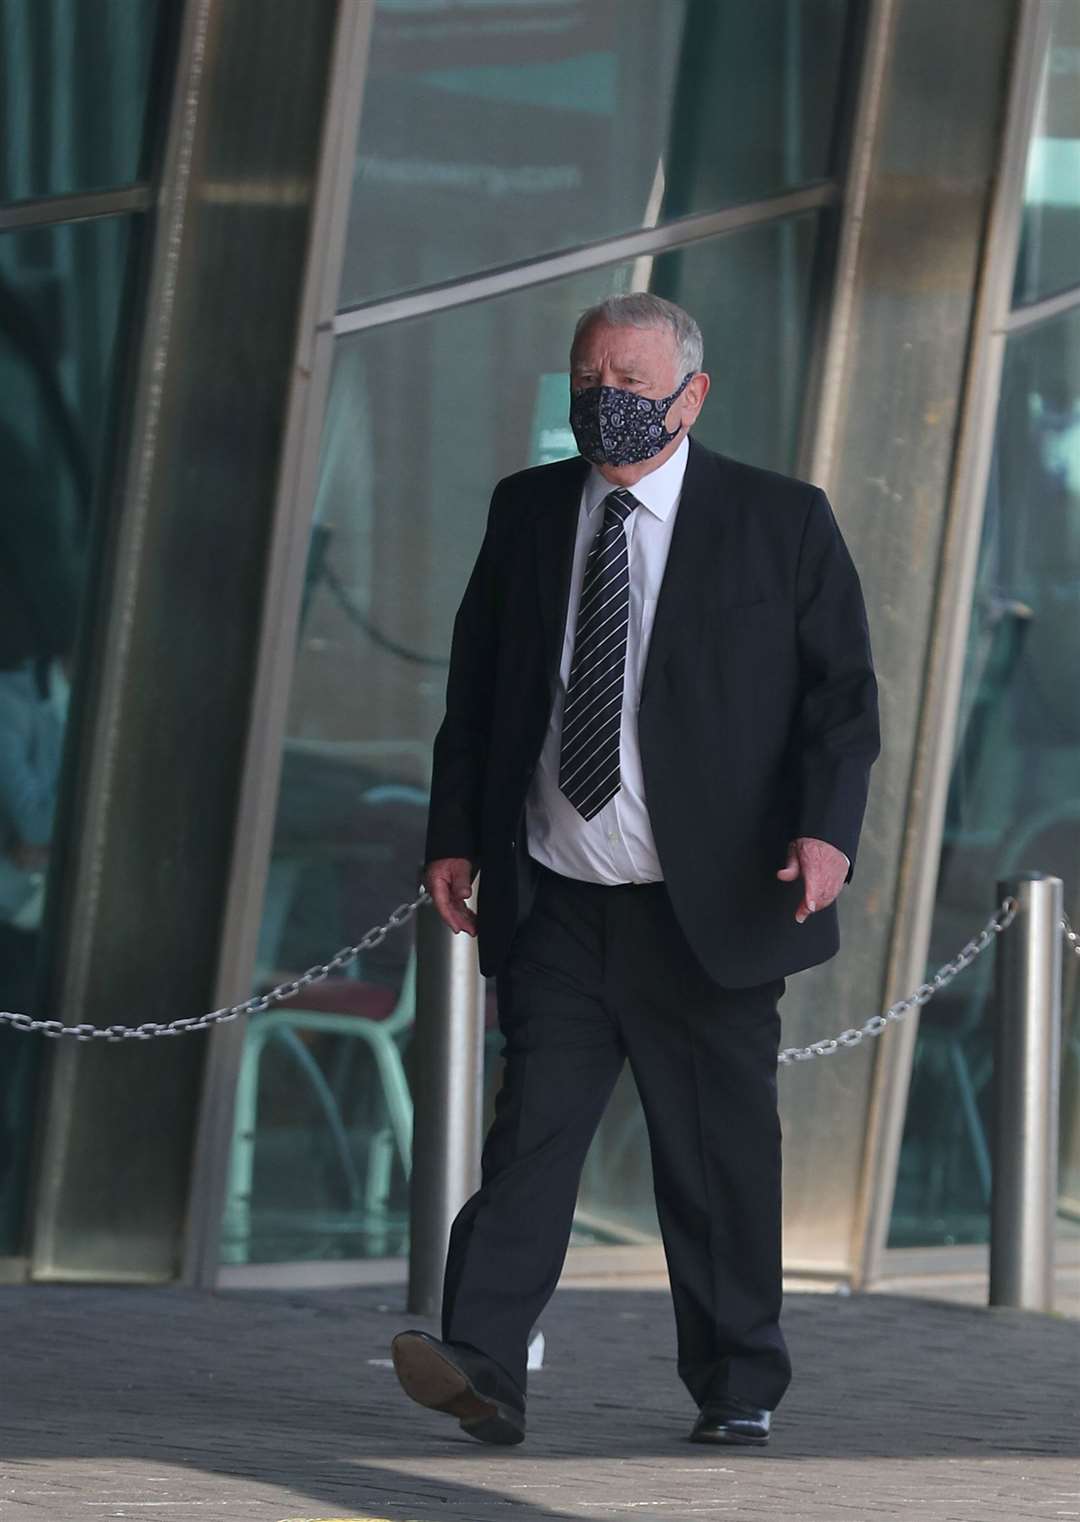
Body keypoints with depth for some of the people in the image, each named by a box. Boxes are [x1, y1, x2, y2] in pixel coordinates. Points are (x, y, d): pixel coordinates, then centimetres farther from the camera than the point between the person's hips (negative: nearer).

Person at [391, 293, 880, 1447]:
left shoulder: (782, 522, 2)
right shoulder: (526, 511, 11)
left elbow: (842, 693, 0)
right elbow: (474, 688, 15)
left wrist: (827, 824, -15)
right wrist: (454, 834, 7)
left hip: (706, 907, -2)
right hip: (556, 905, 2)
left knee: (720, 1155, 4)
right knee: (534, 1125, -10)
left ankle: (737, 1393, 16)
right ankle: (480, 1367, -17)